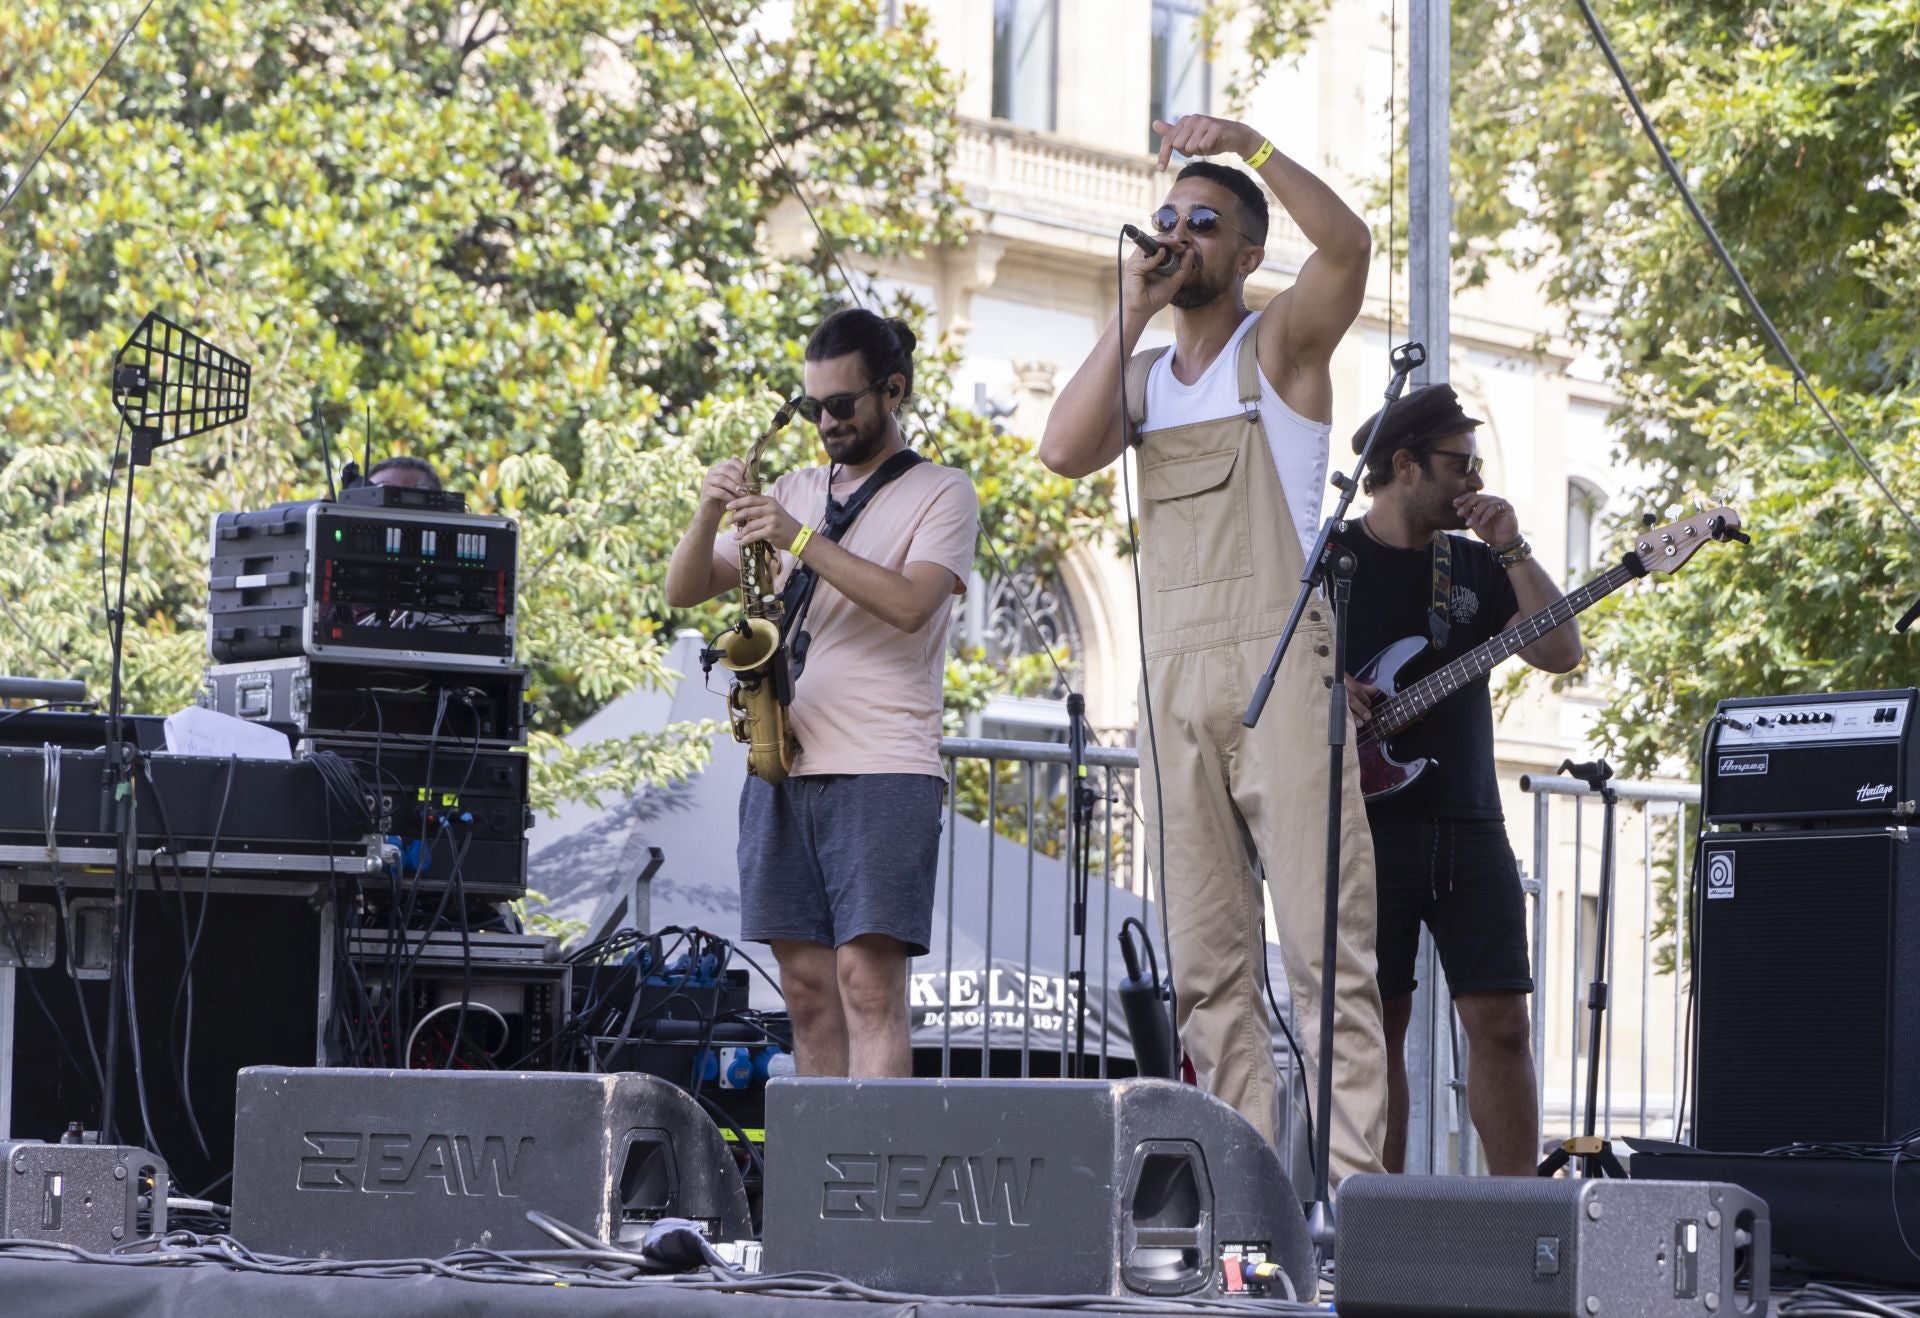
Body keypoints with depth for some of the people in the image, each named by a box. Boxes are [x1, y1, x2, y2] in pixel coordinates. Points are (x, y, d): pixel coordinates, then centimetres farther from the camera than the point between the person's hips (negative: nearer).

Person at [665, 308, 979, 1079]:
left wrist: (802, 539, -17)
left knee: (867, 978, -14)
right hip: (784, 766, 5)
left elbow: (910, 603, -13)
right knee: (806, 984, 3)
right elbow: (682, 591, 13)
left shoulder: (941, 494, 5)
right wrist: (709, 516, -6)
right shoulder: (795, 493, 19)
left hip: (883, 772, -5)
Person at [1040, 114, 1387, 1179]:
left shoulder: (1279, 343, 5)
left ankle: (1352, 1177, -15)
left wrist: (1250, 146, -23)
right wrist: (1130, 314, 0)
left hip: (1279, 667, -6)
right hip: (1173, 681, 6)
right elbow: (1064, 451, 0)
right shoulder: (1141, 374, 19)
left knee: (1325, 947, -11)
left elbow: (1348, 243, -15)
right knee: (1207, 963, 3)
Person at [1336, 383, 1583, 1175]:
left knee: (1502, 1021, -3)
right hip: (1368, 823, -3)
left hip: (1468, 827, 4)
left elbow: (1561, 652, 5)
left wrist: (1512, 551, -2)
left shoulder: (1477, 566, 15)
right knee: (1380, 1023, -1)